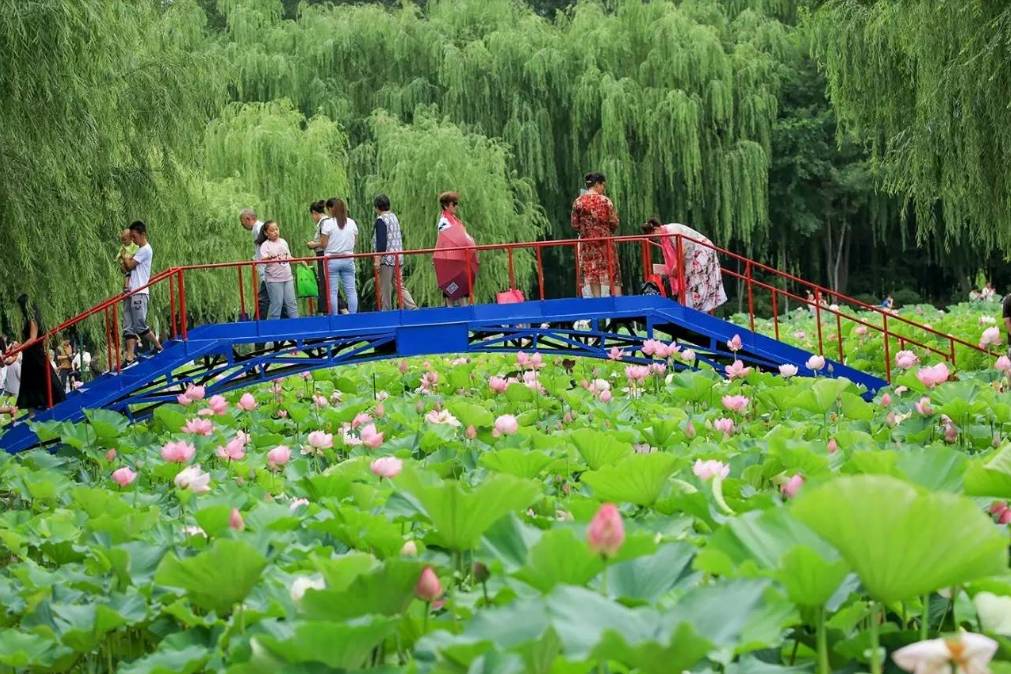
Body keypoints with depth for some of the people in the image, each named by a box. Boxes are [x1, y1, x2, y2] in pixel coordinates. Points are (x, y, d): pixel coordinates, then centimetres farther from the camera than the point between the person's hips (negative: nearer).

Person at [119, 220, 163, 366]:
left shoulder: (145, 250, -9)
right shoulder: (140, 250, 21)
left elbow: (129, 265, -11)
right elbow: (127, 268, 17)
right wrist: (128, 259, -3)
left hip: (139, 293, -9)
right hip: (131, 293, 9)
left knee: (140, 326, -5)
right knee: (129, 327, 2)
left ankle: (158, 347, 12)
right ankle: (130, 358, -2)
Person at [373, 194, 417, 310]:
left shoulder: (381, 220, -12)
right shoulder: (394, 217, 12)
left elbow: (381, 241, -18)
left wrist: (377, 259, -18)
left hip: (387, 258, -8)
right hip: (398, 257, 8)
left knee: (385, 288, 1)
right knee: (400, 285, 10)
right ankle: (413, 308, -1)